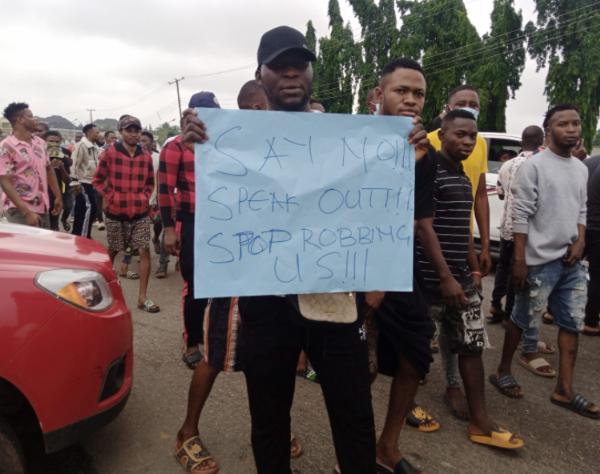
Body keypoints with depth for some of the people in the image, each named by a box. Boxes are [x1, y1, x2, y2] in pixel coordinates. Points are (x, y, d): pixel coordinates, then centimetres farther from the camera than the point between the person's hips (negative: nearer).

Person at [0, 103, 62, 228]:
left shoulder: (40, 142, 9)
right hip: (20, 211, -7)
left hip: (42, 208, 7)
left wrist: (58, 196, 14)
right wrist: (27, 212, -21)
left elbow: (49, 169, 19)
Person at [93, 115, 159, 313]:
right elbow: (98, 180, 0)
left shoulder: (146, 156, 2)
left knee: (145, 251, -4)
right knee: (113, 251, 13)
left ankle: (143, 296, 3)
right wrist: (110, 197, -7)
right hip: (115, 211, -2)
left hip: (140, 212, 2)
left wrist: (145, 198, 3)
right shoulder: (110, 153, -7)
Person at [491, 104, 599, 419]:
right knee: (523, 320, 5)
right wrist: (519, 260, -17)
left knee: (573, 323, 9)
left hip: (571, 261, 8)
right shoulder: (534, 166, -11)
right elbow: (521, 215, -14)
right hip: (541, 260, -7)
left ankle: (564, 390, 19)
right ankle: (503, 372, 24)